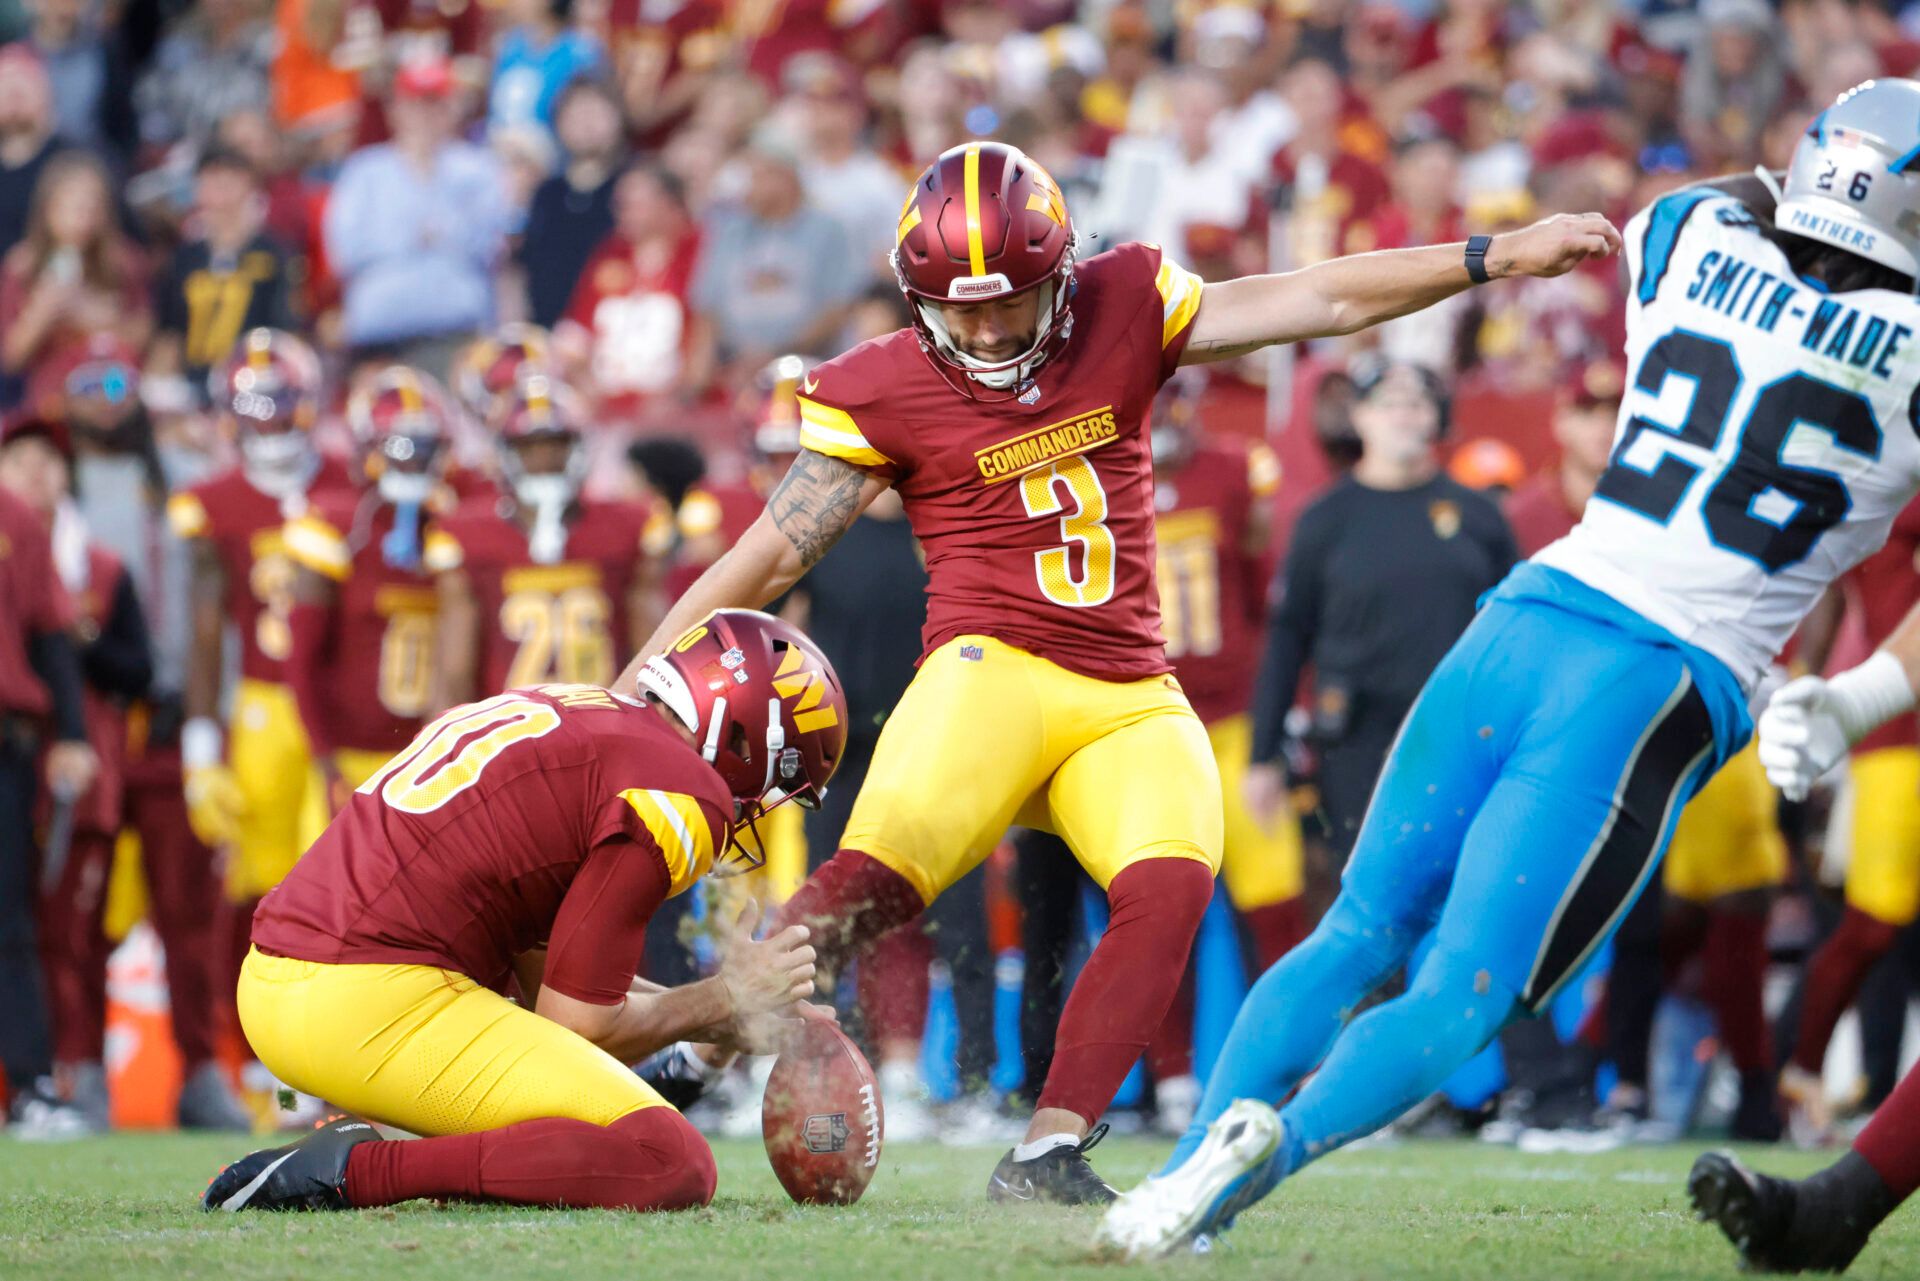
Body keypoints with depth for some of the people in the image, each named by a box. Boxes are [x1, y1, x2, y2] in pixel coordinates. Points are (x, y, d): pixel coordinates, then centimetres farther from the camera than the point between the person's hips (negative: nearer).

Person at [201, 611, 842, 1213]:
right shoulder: (677, 794, -6)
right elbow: (573, 1023, -5)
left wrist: (726, 1024, 24)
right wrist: (720, 1002, 11)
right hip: (375, 1005, -10)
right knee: (671, 1167, -14)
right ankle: (357, 1172, -18)